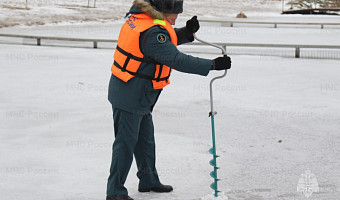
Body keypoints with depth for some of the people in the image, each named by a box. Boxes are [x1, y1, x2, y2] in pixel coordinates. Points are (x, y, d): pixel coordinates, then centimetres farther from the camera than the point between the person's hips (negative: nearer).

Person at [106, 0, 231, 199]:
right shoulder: (152, 32, -26)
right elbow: (177, 60, -29)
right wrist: (212, 65, -27)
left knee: (146, 137, 20)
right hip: (130, 96, -10)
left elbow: (169, 40, 16)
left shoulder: (140, 17, 5)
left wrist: (187, 32, -3)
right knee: (126, 142, -2)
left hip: (140, 96, 10)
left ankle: (149, 181, 34)